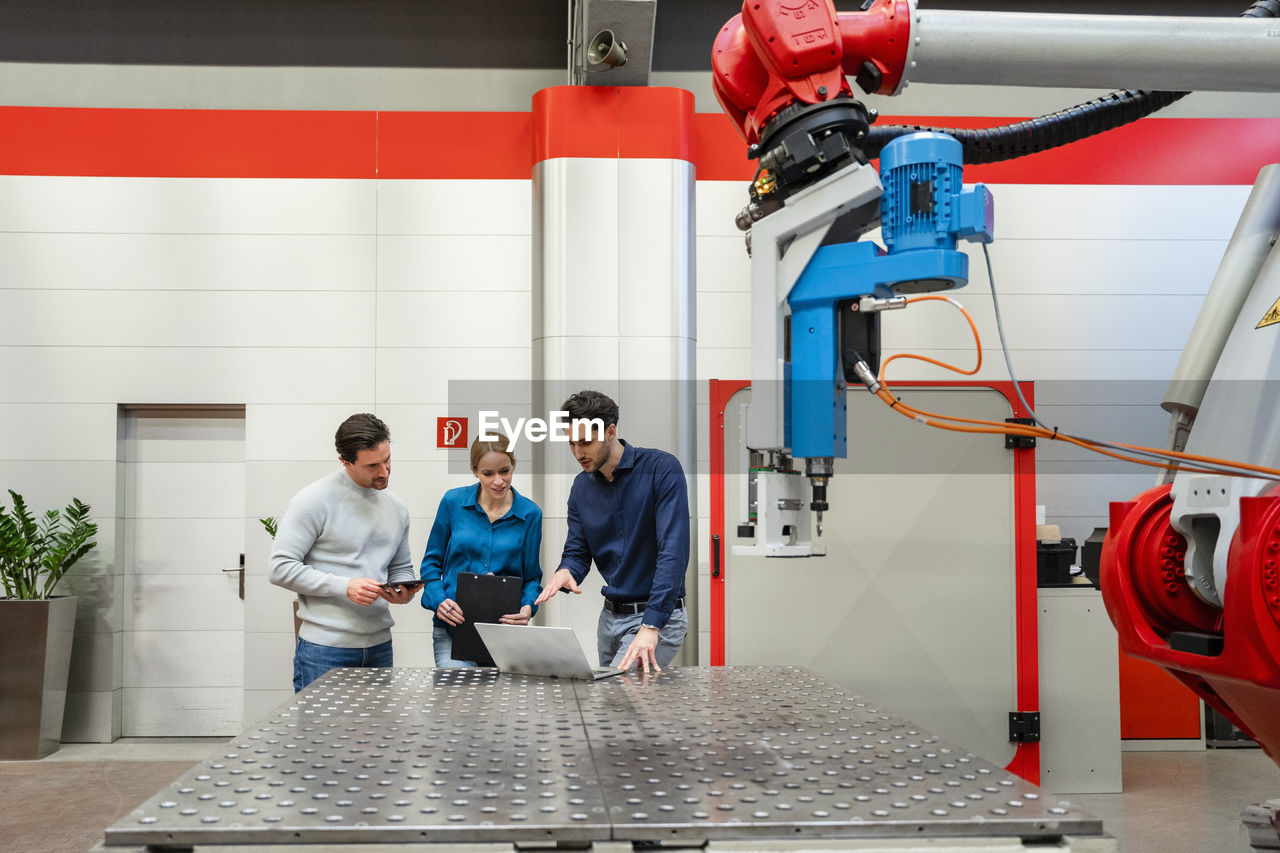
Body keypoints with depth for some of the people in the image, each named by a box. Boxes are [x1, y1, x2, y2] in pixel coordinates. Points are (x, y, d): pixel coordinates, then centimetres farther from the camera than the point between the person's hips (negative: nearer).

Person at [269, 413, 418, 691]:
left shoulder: (397, 508, 12)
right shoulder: (314, 501, -8)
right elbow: (281, 568, -12)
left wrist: (403, 591, -3)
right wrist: (345, 587, -19)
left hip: (380, 646, 6)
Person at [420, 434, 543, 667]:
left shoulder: (530, 514, 2)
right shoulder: (453, 502, 2)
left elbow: (532, 576, 8)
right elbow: (432, 562, 10)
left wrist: (528, 607, -12)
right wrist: (438, 600, -8)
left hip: (506, 629, 1)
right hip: (453, 628, -1)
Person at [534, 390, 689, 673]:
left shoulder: (662, 469, -15)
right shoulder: (582, 486, 6)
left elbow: (673, 551, -23)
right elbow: (577, 551, 9)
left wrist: (650, 627, -31)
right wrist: (565, 572, -17)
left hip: (658, 616, -7)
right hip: (611, 616, 7)